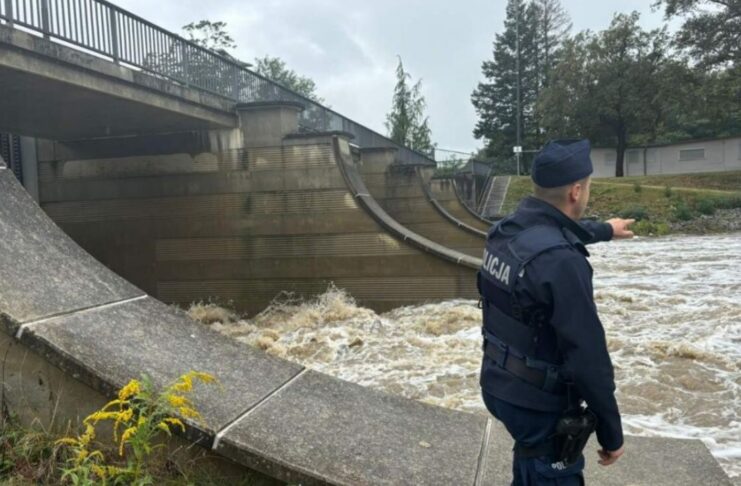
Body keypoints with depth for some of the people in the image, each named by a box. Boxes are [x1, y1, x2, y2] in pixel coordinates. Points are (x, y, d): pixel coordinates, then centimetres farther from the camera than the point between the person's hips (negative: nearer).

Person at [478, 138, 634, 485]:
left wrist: (606, 229, 40)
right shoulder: (560, 260, -30)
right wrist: (611, 431, -12)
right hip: (537, 401, -8)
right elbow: (587, 356, -25)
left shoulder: (506, 230, -2)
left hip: (497, 384, 8)